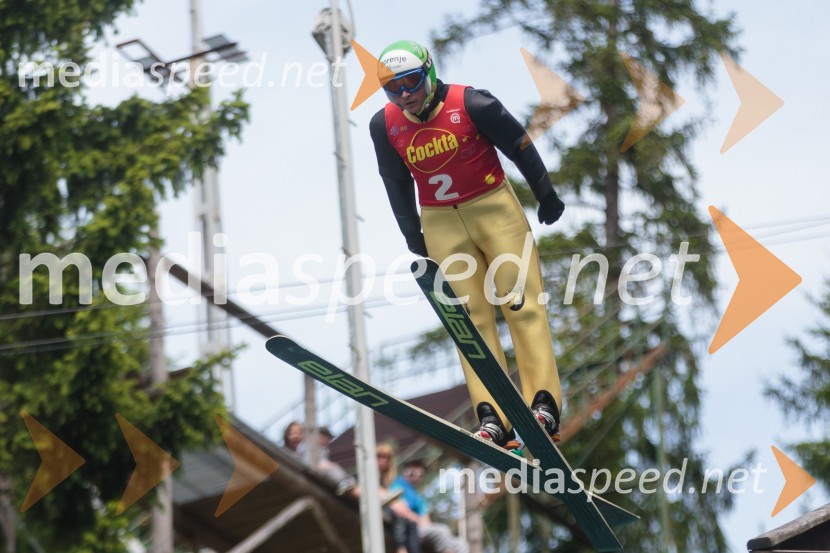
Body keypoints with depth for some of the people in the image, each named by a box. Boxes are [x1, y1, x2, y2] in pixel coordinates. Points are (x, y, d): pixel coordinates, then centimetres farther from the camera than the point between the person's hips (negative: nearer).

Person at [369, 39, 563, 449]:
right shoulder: (385, 125, -5)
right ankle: (492, 419, -6)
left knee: (522, 305, -6)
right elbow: (397, 184, 10)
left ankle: (544, 404, -6)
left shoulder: (470, 104, -16)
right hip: (441, 225, 3)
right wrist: (414, 242, 13)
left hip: (495, 210, -3)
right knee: (470, 318, -2)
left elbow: (520, 147, -3)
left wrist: (546, 197, 5)